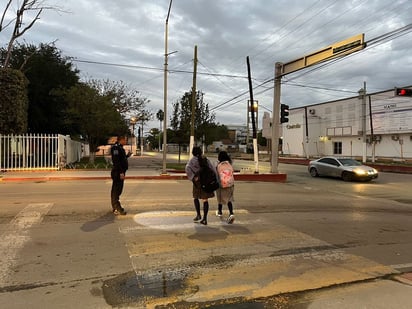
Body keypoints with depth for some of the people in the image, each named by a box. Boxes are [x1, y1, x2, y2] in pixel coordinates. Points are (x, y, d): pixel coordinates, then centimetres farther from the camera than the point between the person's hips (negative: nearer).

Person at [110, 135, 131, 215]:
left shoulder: (120, 148, 18)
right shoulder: (116, 147, -15)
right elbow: (116, 161, -23)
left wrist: (127, 156, 14)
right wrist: (121, 172, -26)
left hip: (120, 172, 11)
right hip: (118, 172, -11)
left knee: (117, 190, 16)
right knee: (117, 190, -9)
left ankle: (115, 207, 25)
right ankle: (117, 209, -7)